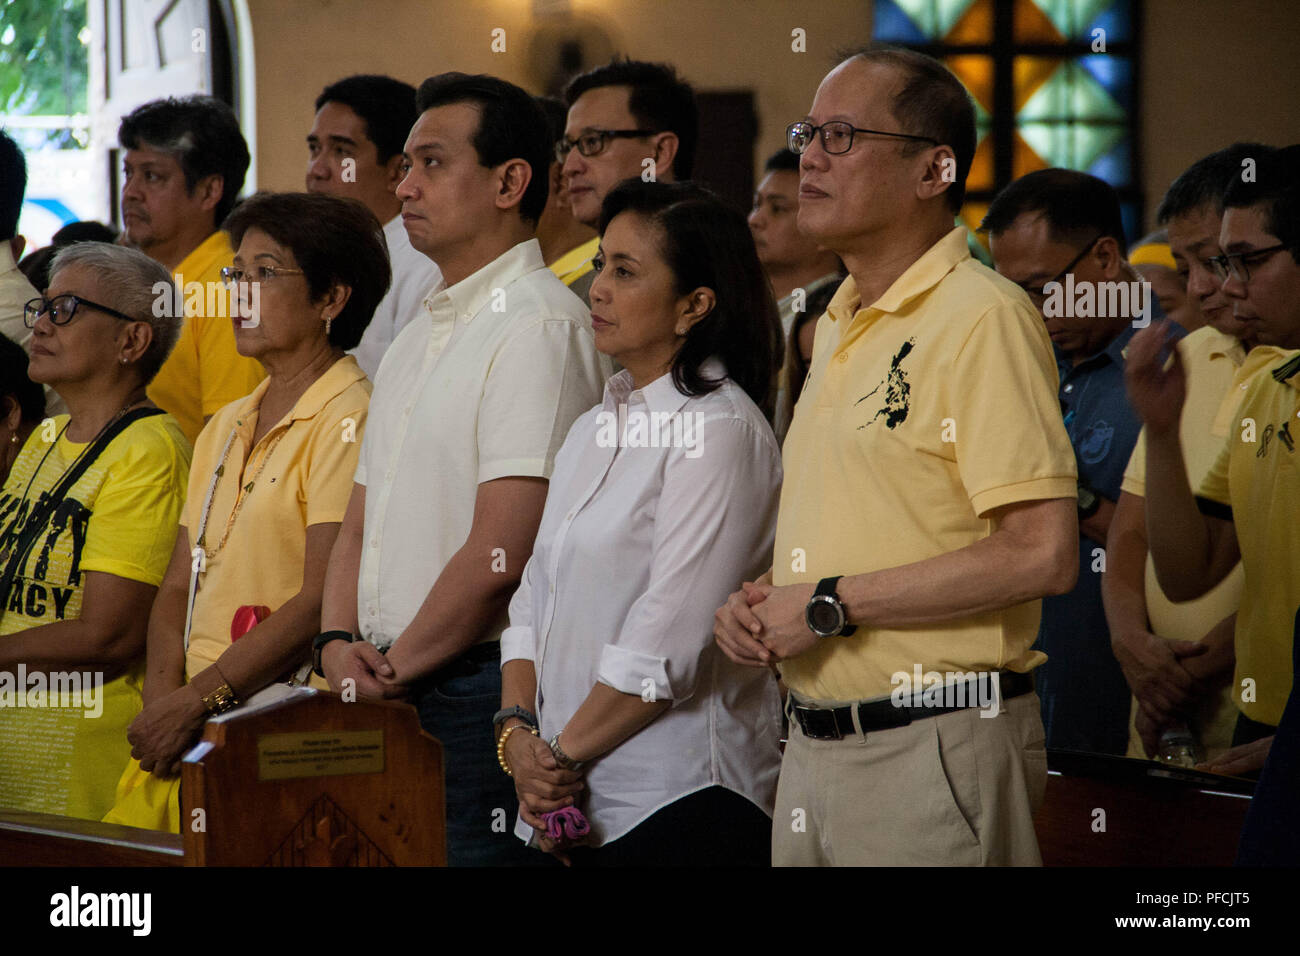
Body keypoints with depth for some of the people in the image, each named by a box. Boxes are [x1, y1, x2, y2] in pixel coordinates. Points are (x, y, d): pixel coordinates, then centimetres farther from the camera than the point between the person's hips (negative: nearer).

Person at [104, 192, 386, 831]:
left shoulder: (349, 419, -7)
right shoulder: (225, 428, 20)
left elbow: (322, 601, -14)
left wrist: (197, 701, -16)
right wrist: (162, 697, -1)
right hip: (195, 719, 7)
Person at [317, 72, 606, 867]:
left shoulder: (540, 327, -12)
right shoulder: (419, 337, 19)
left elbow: (501, 552, -18)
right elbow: (364, 521, 20)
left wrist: (394, 667, -10)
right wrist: (340, 642, 1)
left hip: (481, 690, -9)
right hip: (392, 693, 9)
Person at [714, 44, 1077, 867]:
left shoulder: (983, 319, -12)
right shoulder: (839, 325, 16)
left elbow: (1043, 555, -21)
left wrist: (832, 605, -16)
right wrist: (763, 606, 3)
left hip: (935, 747, -8)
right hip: (816, 742, 8)